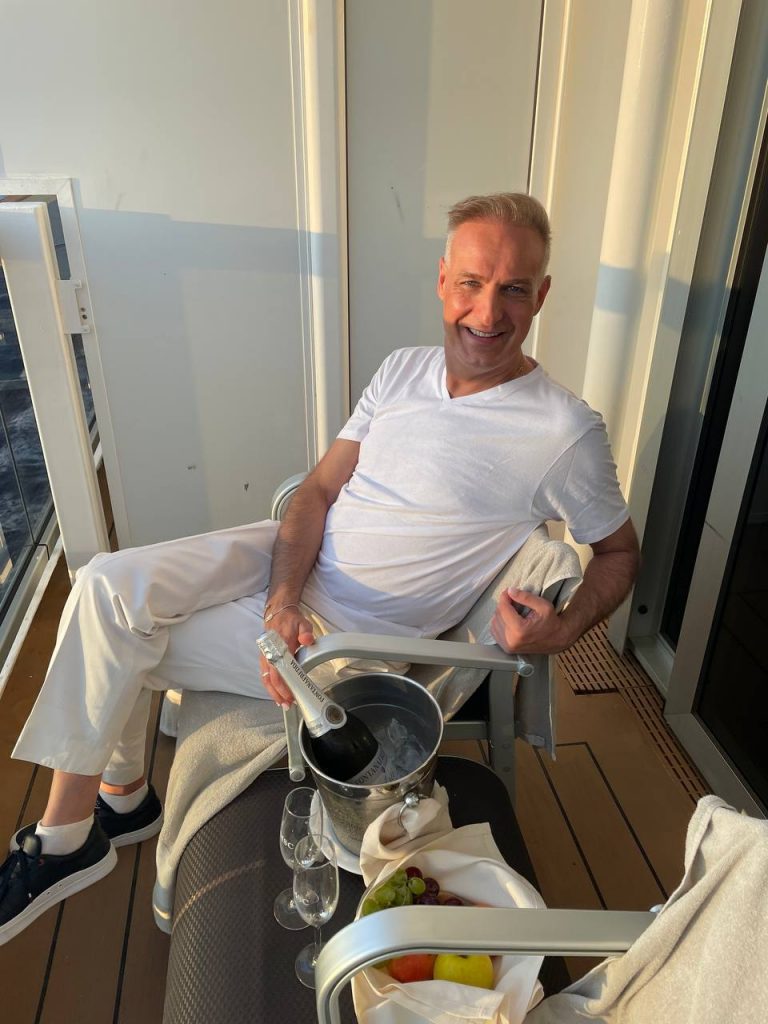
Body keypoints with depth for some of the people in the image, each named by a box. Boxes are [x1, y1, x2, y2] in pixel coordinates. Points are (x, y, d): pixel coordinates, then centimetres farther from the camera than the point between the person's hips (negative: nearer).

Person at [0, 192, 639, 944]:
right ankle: (119, 796, 13)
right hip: (291, 561, 6)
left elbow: (620, 551, 1)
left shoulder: (564, 434, -14)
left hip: (354, 631, -5)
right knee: (108, 585, -10)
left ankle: (67, 838, 17)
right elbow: (318, 490, 1)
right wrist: (283, 600, -15)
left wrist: (563, 630, -18)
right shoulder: (404, 370, 2)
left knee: (115, 636, -9)